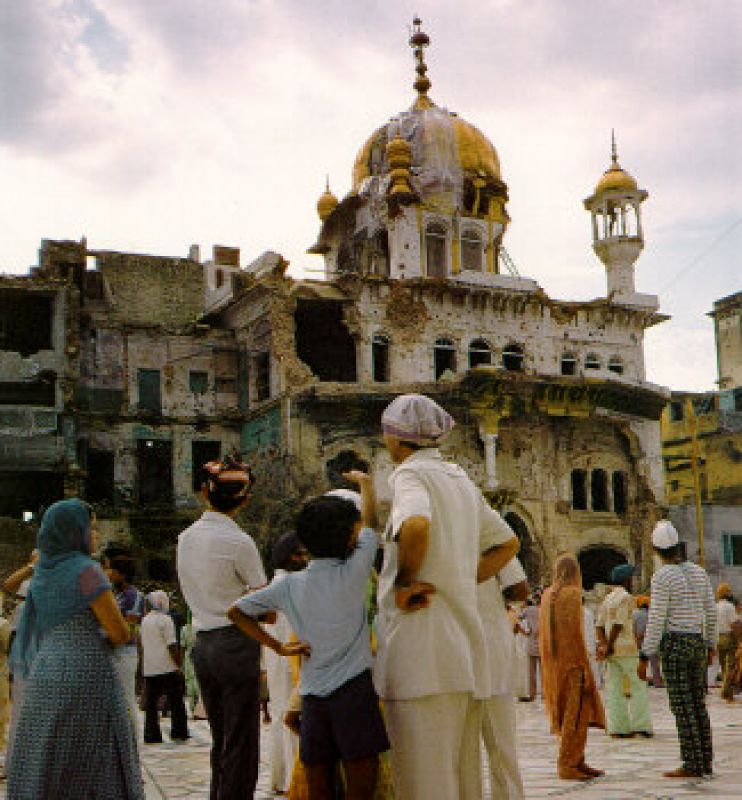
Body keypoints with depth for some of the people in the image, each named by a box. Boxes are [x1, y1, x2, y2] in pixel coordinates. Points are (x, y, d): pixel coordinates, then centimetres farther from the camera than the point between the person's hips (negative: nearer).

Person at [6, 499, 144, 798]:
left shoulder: (42, 574, 12)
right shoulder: (86, 571, -10)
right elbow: (121, 632, -11)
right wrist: (105, 642, 10)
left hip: (45, 673, 7)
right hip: (86, 673, -7)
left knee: (44, 766, 9)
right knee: (94, 767, -2)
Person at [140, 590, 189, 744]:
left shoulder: (144, 621, 13)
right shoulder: (165, 620, -8)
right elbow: (172, 646, -12)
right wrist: (179, 665, -7)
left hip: (149, 668, 6)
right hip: (167, 668, -6)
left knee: (151, 703, 6)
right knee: (176, 702, 2)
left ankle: (151, 736, 4)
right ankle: (179, 733, 3)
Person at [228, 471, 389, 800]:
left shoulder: (289, 584, 6)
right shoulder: (353, 572, -3)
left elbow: (236, 611, 12)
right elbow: (368, 519, 12)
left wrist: (278, 647, 11)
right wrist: (364, 481, 29)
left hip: (312, 697, 4)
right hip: (354, 689, -4)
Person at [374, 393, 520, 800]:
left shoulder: (411, 473, -6)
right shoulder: (460, 478, 19)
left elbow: (416, 524, -29)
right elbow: (508, 542, 26)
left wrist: (404, 582, -15)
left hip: (422, 648, -8)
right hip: (465, 649, 8)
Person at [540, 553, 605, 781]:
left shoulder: (548, 594, 11)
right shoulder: (572, 594, -12)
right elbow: (576, 633, -17)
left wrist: (548, 666, 17)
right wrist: (585, 667, -14)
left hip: (553, 663, 8)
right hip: (572, 662, -8)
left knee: (577, 712, 15)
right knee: (576, 713, -4)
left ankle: (577, 761, 18)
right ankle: (567, 764, -5)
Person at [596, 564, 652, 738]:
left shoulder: (607, 599, 16)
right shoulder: (626, 598, -9)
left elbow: (600, 625, 7)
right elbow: (618, 624, -17)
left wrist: (604, 645, -3)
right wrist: (609, 646, -11)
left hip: (612, 650, 8)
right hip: (626, 648, -7)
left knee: (614, 688, 4)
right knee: (638, 685, 1)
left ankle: (617, 728, 2)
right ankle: (641, 725, -1)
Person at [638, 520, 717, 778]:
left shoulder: (662, 577, -11)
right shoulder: (699, 572, 9)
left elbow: (656, 621, -14)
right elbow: (711, 613, 12)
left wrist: (644, 657, -11)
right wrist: (711, 646, 23)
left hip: (674, 644, -6)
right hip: (698, 642, 6)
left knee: (682, 706, -4)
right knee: (698, 704, 11)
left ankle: (692, 764, -4)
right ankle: (705, 762, 13)